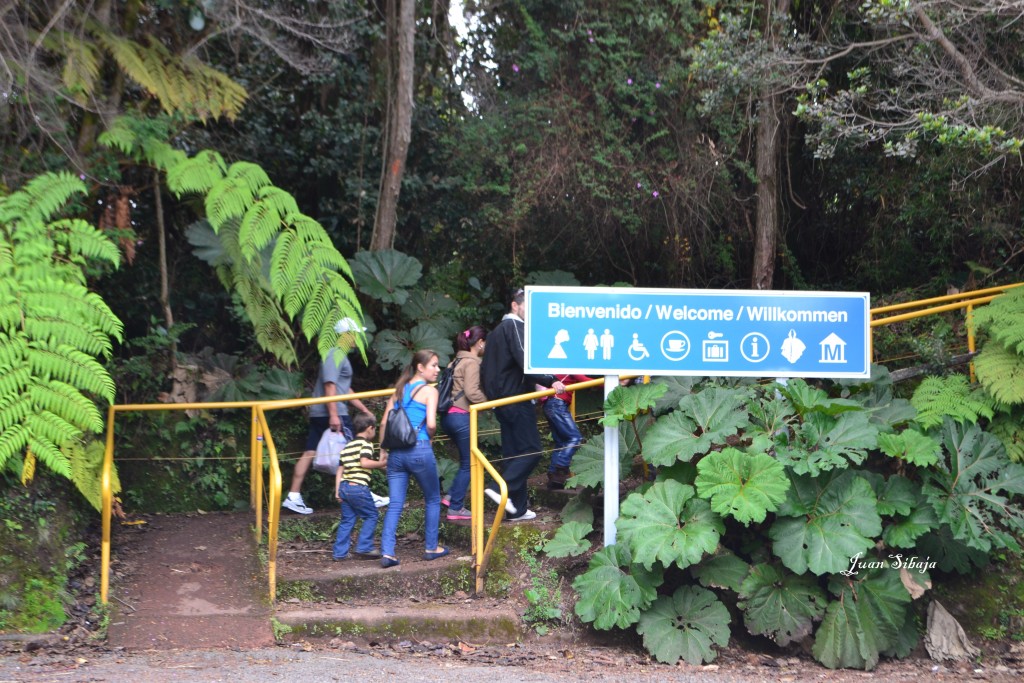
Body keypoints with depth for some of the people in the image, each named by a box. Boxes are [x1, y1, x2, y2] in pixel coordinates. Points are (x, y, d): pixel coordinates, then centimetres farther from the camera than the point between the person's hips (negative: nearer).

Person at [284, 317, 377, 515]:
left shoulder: (341, 356, 21)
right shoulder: (335, 355, -11)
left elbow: (345, 390, 28)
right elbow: (330, 386, -20)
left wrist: (364, 409, 28)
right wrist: (333, 415, -25)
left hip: (319, 415, 10)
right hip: (332, 414, -10)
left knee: (310, 453, 5)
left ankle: (293, 497, 2)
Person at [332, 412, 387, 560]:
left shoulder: (347, 446, 20)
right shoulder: (366, 444, -4)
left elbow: (340, 469, 17)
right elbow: (364, 462, -19)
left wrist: (337, 490, 16)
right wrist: (381, 463, -8)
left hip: (344, 486, 8)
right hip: (358, 487, -8)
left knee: (347, 520, 11)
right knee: (371, 516, 5)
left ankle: (340, 552, 9)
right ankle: (364, 547, 0)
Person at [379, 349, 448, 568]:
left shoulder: (400, 389, 14)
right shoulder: (429, 391, -4)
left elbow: (384, 422, 11)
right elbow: (431, 424, -15)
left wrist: (383, 450, 17)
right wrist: (428, 436, 5)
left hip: (396, 451, 5)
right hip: (420, 450, -5)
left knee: (395, 504, 4)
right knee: (432, 499, 15)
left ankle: (387, 552, -6)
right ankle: (431, 548, 21)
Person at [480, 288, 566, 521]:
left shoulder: (497, 331, 20)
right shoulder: (515, 327, -10)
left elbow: (485, 369, 26)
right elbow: (525, 361, -25)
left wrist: (492, 392, 36)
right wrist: (549, 381, -30)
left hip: (501, 400, 10)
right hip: (516, 399, -10)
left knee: (513, 453, 9)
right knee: (531, 450, -9)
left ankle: (517, 509, 10)